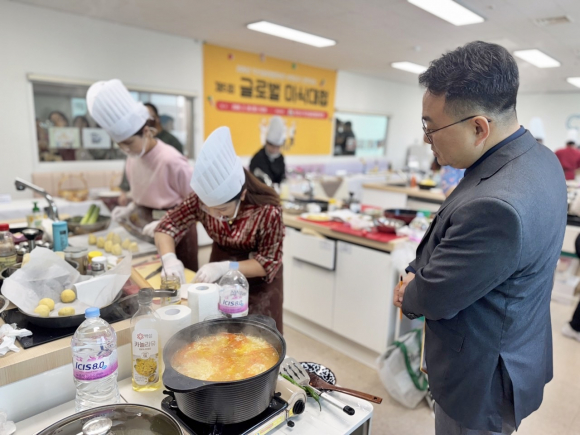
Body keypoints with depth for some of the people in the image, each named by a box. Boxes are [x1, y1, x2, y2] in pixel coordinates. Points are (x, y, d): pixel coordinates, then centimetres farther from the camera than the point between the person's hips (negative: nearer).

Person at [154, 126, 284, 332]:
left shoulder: (268, 211, -32)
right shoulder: (202, 199, -22)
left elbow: (269, 263, -24)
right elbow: (167, 226, -12)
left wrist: (225, 267, -36)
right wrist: (169, 258, -31)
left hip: (258, 282, -3)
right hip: (220, 277, 4)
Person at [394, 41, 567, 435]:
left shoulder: (497, 206, -37)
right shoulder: (538, 156, -4)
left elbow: (432, 298, -24)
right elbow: (450, 239, 4)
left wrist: (408, 294, -3)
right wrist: (418, 275, -6)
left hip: (482, 379, -8)